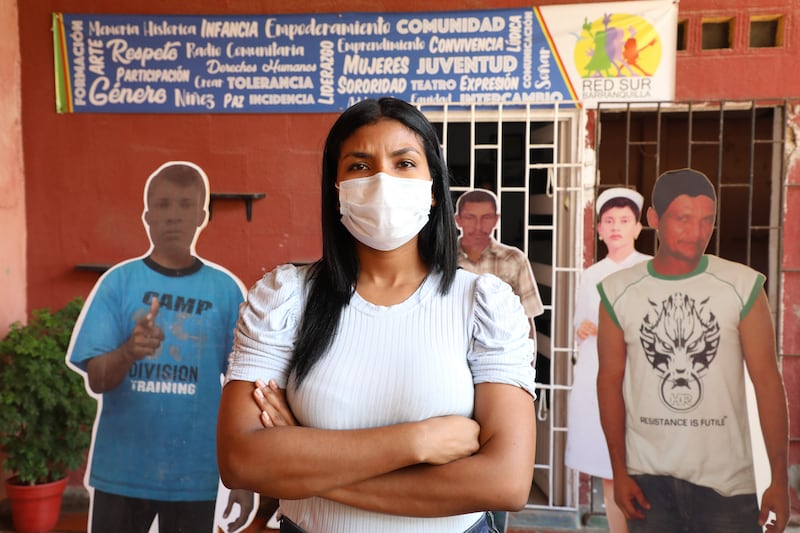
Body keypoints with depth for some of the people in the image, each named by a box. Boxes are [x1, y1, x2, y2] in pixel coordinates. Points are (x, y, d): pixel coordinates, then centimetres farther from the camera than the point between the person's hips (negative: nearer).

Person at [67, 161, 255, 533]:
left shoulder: (227, 290, -4)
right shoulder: (118, 281, -4)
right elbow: (96, 379, -8)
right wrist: (128, 351, -30)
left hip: (196, 475, 0)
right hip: (121, 471, 0)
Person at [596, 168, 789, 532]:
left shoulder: (743, 287, -6)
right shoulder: (618, 292, -4)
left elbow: (767, 382, -4)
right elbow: (610, 381, -1)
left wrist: (779, 479, -5)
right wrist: (619, 472, -2)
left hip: (727, 480, 0)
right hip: (648, 477, 1)